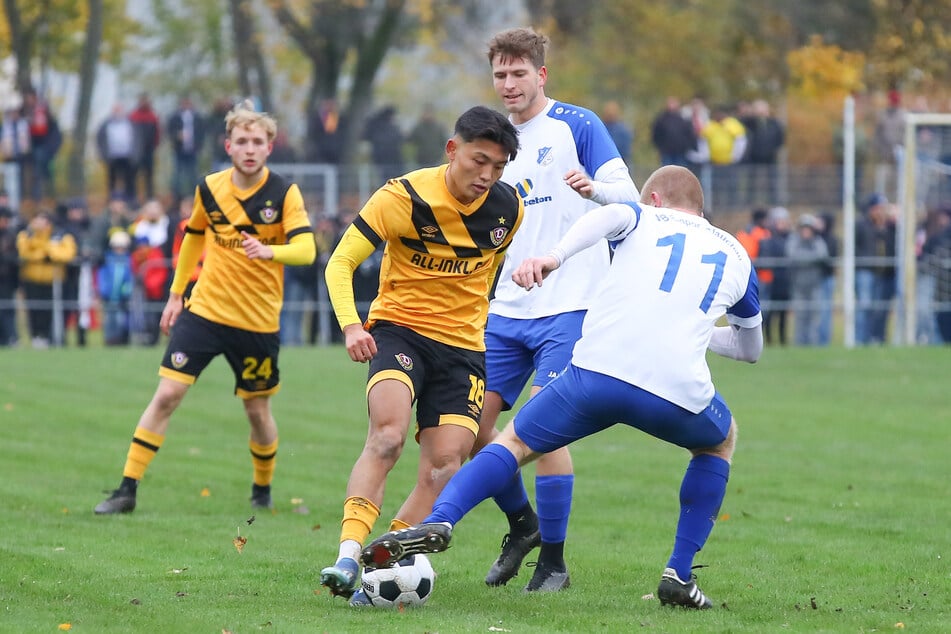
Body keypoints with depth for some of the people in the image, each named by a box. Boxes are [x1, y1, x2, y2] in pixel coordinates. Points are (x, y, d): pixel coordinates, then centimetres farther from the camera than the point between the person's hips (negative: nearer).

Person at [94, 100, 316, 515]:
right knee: (166, 395, -8)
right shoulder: (210, 189, 0)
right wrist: (176, 293, 19)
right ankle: (127, 489, -4)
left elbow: (305, 249, -22)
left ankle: (262, 489, 34)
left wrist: (269, 251, -42)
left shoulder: (284, 193, -10)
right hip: (204, 310, 2)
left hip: (258, 321, -2)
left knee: (257, 411, 8)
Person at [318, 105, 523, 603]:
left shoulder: (509, 210, -1)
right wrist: (350, 326, -27)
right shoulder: (404, 197, -14)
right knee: (387, 435, -29)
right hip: (399, 327, -4)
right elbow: (341, 263, -12)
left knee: (445, 464, -11)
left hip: (463, 344, 4)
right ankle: (348, 557, -31)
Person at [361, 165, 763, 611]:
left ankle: (437, 523, -7)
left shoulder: (644, 218, 21)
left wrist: (554, 256, -23)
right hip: (678, 389, 1)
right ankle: (679, 577, 22)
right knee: (720, 442, 35)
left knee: (515, 442, 20)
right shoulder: (736, 255, 27)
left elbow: (608, 217, -6)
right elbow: (751, 348, 40)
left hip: (596, 372, -1)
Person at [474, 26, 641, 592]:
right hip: (507, 308, 6)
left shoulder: (576, 126, -3)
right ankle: (522, 525, 23)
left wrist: (594, 188, -31)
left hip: (567, 307, -6)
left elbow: (629, 198, -11)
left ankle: (554, 561, -3)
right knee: (473, 425, 0)